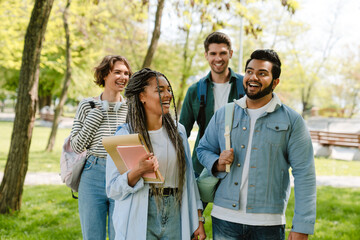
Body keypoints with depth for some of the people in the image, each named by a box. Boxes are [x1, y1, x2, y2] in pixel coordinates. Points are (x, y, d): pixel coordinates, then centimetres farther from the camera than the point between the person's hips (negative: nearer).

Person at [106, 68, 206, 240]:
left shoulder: (178, 130, 7)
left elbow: (188, 177, 10)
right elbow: (113, 190, -7)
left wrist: (198, 220, 7)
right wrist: (138, 171, -24)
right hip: (140, 222, -3)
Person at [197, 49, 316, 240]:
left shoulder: (291, 121, 0)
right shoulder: (223, 115, 9)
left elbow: (304, 174, -3)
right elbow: (203, 149, 19)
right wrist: (218, 164, -5)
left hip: (268, 224, -2)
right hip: (225, 217, 2)